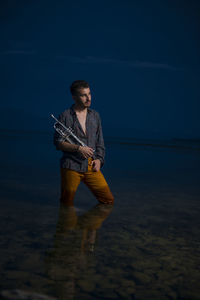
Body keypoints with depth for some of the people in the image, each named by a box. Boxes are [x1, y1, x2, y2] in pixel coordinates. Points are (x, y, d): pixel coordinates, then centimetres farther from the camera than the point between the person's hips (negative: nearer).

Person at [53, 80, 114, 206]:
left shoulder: (95, 115, 13)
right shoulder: (65, 116, -1)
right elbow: (58, 142, -5)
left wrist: (99, 159, 2)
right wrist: (78, 148, -17)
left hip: (91, 167, 4)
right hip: (71, 167, -4)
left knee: (109, 200, 2)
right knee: (67, 204, 3)